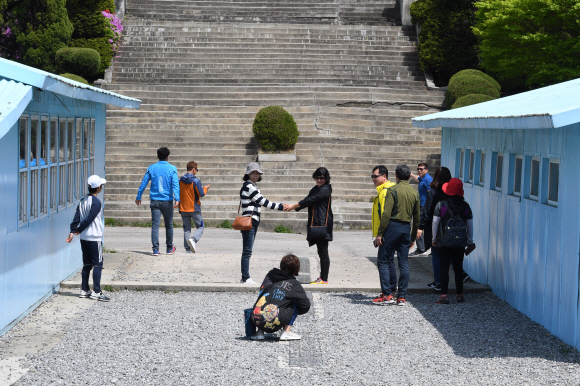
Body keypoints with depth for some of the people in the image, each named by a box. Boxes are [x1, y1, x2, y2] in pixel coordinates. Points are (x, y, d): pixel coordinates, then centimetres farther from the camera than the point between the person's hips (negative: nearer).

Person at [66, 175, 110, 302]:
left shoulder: (83, 201, 9)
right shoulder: (96, 202, -15)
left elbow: (77, 217, 3)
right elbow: (89, 219, -18)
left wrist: (73, 231, -1)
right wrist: (79, 230, -4)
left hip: (84, 238, 8)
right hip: (94, 238, -8)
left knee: (87, 264, 13)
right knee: (97, 264, -3)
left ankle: (84, 290, 17)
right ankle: (96, 292, -5)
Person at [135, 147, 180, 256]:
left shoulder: (151, 168, 4)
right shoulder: (172, 169, -1)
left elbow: (144, 183, 6)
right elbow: (175, 184, -12)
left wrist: (138, 197, 14)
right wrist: (177, 199, -19)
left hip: (155, 201, 1)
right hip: (167, 201, -1)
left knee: (155, 225, -1)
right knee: (169, 225, 12)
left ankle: (155, 249, -9)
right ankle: (169, 248, 21)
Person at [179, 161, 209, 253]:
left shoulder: (180, 180, 2)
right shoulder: (196, 181, -13)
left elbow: (178, 194, 6)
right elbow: (201, 194, -12)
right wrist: (205, 188, 8)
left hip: (183, 208, 4)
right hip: (194, 208, -4)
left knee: (186, 228, 10)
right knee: (200, 227, 8)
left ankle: (188, 248, 5)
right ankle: (193, 240, -18)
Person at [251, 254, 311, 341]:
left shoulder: (269, 276, 18)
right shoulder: (294, 285, 8)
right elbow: (306, 306, 10)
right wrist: (294, 312, 33)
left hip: (256, 320, 5)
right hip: (273, 324, -5)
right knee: (295, 303, 16)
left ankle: (260, 332, 23)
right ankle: (286, 332, 9)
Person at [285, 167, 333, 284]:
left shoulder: (325, 190, -9)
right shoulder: (315, 189, 19)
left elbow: (310, 200, -14)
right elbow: (307, 201, 12)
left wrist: (293, 206, -11)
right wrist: (293, 207, -3)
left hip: (323, 225, -9)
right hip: (315, 224, 9)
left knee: (323, 252, -7)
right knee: (321, 252, 11)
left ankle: (324, 279, -5)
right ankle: (322, 278, 15)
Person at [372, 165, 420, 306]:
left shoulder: (393, 190, -7)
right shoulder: (414, 193, 10)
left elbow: (386, 214, -13)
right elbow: (417, 217, 15)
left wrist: (380, 234, -9)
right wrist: (413, 237, 23)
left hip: (393, 227, -5)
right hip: (406, 228, 5)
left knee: (384, 261, 0)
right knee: (404, 263, 6)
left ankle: (387, 295, -5)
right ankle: (402, 297, 6)